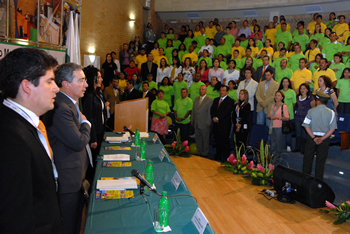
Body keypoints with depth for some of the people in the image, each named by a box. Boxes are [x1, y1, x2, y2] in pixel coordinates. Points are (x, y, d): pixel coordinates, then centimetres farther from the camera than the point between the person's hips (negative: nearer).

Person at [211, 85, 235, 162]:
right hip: (216, 124, 6)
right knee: (217, 142, 13)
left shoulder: (230, 101, -5)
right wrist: (213, 117, -7)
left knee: (225, 142, 0)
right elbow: (212, 110, 11)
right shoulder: (216, 100, 17)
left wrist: (217, 118, -16)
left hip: (224, 125, -6)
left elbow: (226, 112, -15)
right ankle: (218, 157, 24)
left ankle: (225, 159, 8)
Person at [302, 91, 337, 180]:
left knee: (308, 158, 11)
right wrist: (322, 139, -12)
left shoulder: (311, 111, -7)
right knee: (321, 160, 11)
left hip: (311, 138, -1)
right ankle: (318, 179, 18)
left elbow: (306, 126, -11)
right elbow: (332, 129, -9)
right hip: (325, 139, 1)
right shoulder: (331, 113, -4)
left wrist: (314, 138, -10)